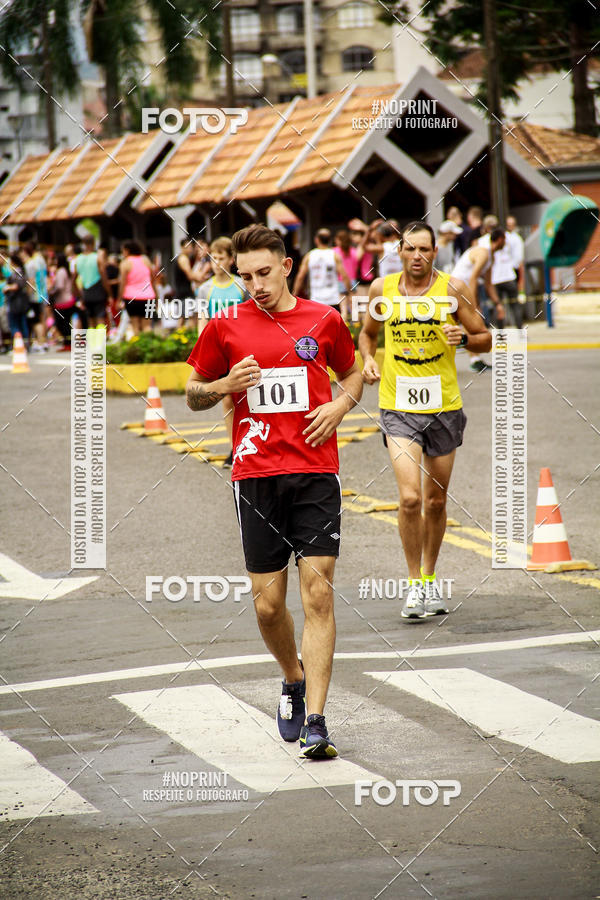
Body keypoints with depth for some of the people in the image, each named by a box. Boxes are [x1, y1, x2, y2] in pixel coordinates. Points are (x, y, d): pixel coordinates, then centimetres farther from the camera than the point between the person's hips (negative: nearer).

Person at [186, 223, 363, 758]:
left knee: (318, 595, -9)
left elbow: (352, 374, 22)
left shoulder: (324, 321, 6)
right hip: (256, 477, 1)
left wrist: (340, 404, 1)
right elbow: (194, 394, 14)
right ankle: (294, 682, 32)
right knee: (268, 603, 2)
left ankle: (315, 721, -9)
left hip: (316, 473, -1)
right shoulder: (226, 327, 5)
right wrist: (226, 385, -7)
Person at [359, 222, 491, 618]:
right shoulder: (382, 288, 1)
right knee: (410, 498, -15)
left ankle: (431, 580, 31)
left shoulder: (454, 288, -3)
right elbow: (368, 333, 19)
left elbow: (485, 340, 2)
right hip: (399, 407, -1)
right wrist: (368, 359, -2)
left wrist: (464, 338, -19)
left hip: (444, 407, 1)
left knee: (436, 501, 12)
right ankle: (414, 583, -2)